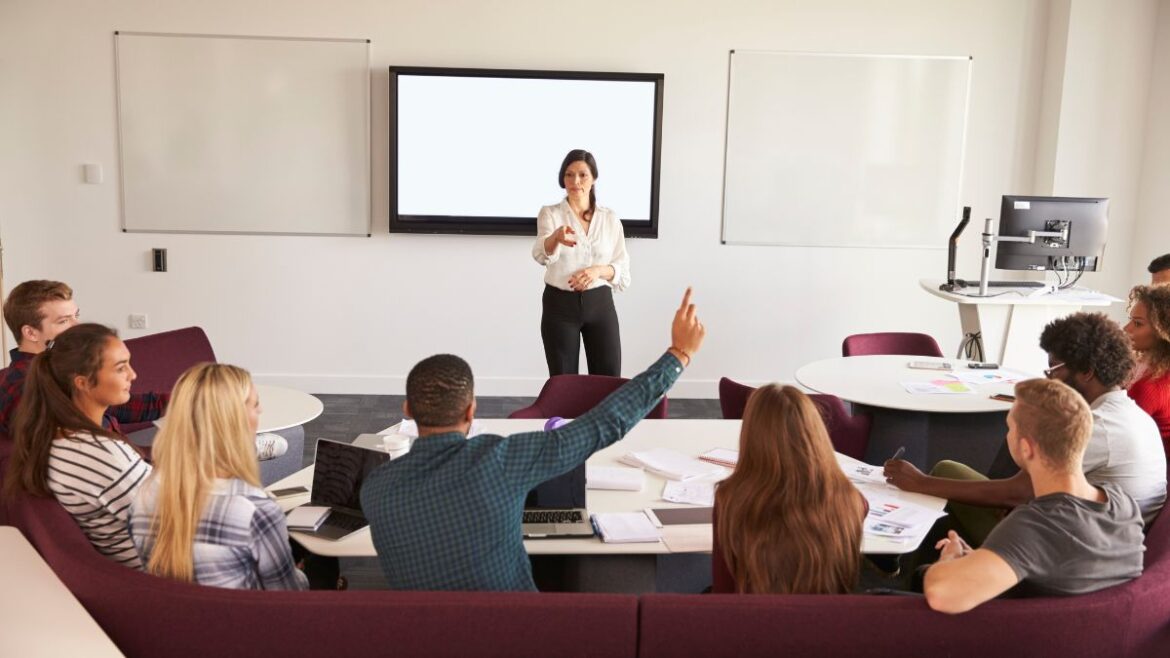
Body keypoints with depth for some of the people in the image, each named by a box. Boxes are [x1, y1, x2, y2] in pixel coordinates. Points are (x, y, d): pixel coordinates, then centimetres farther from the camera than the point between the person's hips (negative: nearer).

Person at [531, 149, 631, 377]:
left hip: (600, 304, 2)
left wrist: (598, 270, -16)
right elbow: (541, 253, -23)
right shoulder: (550, 214, -3)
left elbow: (623, 269, 5)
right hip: (560, 305, -2)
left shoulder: (610, 218, 5)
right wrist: (557, 237, -46)